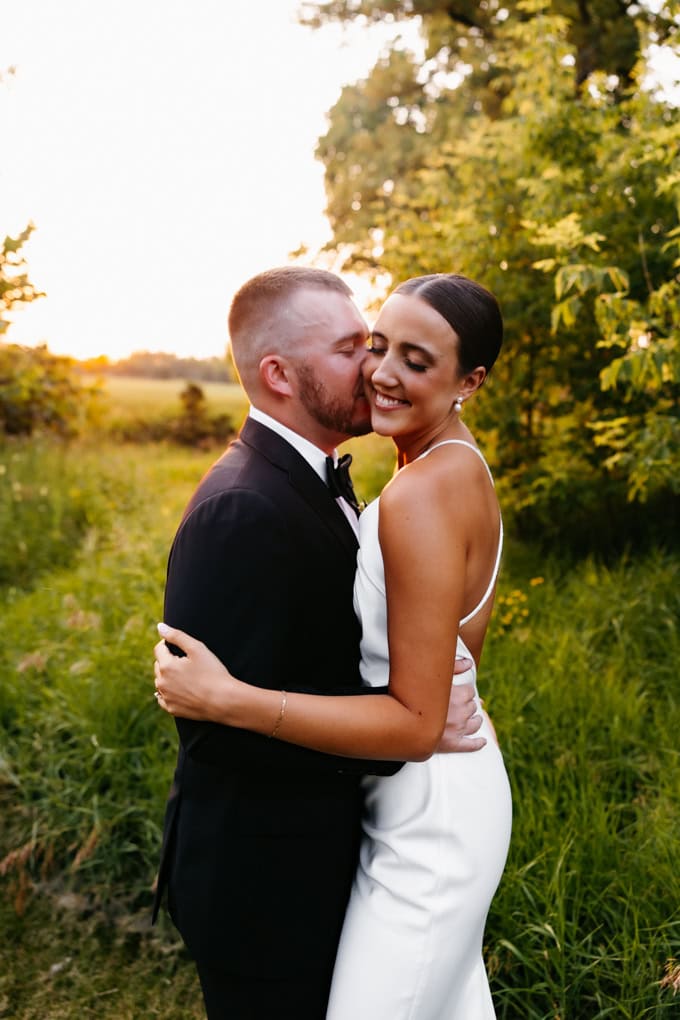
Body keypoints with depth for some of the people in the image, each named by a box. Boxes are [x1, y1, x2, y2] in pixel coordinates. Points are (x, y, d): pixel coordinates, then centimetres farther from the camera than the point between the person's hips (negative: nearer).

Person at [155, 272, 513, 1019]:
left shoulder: (423, 494, -26)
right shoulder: (462, 468, 3)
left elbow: (417, 722, -25)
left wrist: (227, 699, -29)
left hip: (427, 817, -9)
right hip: (461, 785, 9)